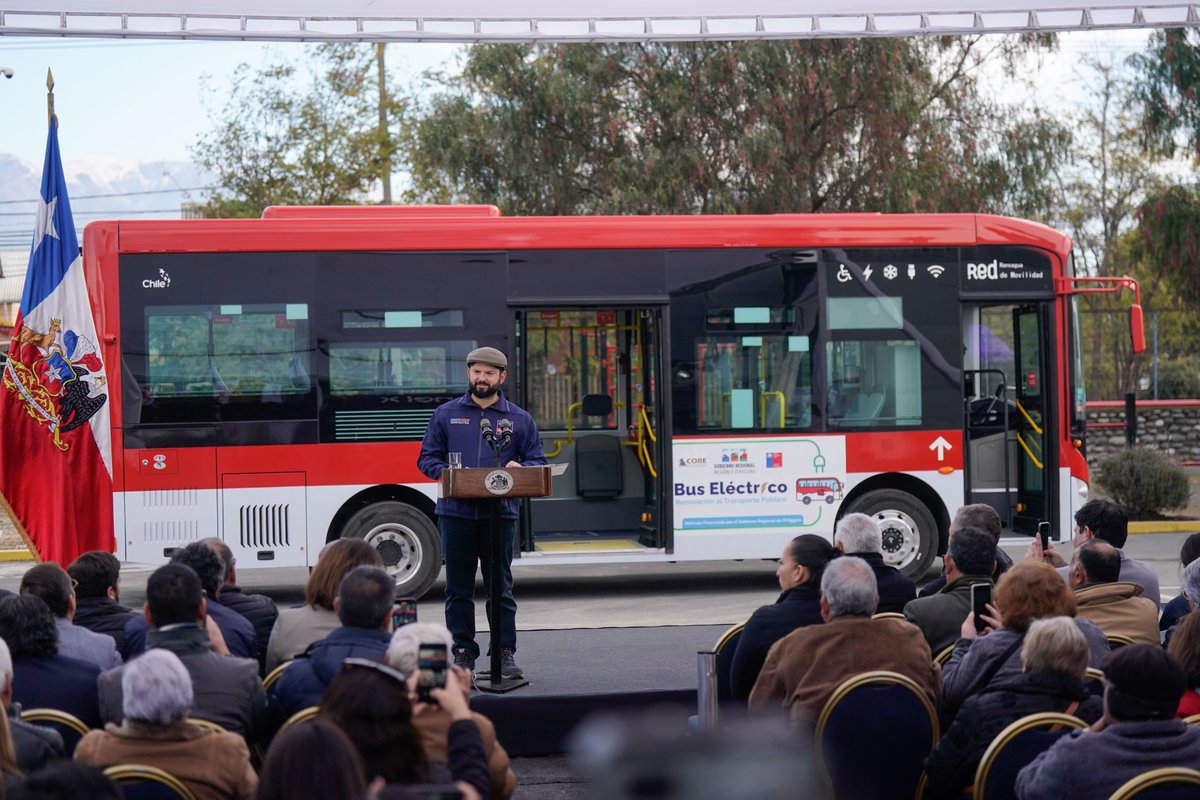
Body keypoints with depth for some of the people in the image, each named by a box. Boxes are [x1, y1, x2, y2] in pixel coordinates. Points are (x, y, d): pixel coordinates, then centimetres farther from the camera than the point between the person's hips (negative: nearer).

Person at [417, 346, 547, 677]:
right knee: (458, 589, 6)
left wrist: (519, 468, -12)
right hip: (455, 512, 1)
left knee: (500, 587, 1)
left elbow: (537, 461, 10)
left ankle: (505, 652, 8)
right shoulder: (446, 414, 10)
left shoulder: (520, 419, 11)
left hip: (500, 514, -1)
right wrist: (444, 472, -12)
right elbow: (427, 458, 10)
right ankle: (463, 653, 13)